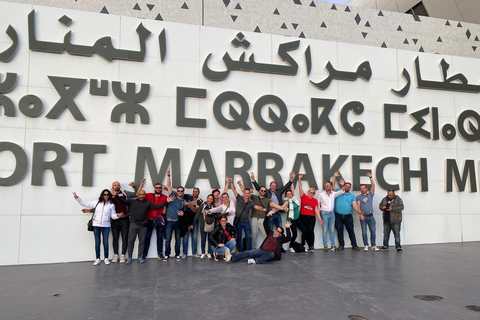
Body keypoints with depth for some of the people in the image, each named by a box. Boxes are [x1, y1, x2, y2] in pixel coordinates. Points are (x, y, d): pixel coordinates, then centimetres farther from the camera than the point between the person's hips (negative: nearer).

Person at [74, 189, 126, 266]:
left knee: (106, 242, 4)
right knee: (97, 242, 5)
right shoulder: (96, 202, 4)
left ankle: (106, 258, 16)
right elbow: (85, 204, 9)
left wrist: (118, 215, -19)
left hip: (106, 226, -1)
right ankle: (97, 259, 14)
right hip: (96, 225, 1)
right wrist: (77, 198, 3)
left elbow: (113, 216, 2)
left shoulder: (111, 205, 4)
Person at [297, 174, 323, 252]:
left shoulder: (315, 200, 8)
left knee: (311, 230, -11)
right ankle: (303, 246, 12)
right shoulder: (303, 197, 5)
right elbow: (300, 187, 3)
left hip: (311, 217, 1)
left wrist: (320, 219, -6)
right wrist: (299, 179, -2)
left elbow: (316, 210, 3)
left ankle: (311, 246, -9)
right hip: (303, 216, -1)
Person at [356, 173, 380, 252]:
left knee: (373, 231, 2)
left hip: (371, 216, 1)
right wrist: (360, 214, -13)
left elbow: (373, 185, -1)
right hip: (363, 217, -1)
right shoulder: (358, 197, 8)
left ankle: (374, 246, 8)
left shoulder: (370, 194, 11)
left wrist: (370, 177, -12)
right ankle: (366, 246, 7)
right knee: (364, 232, 0)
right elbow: (358, 206, -1)